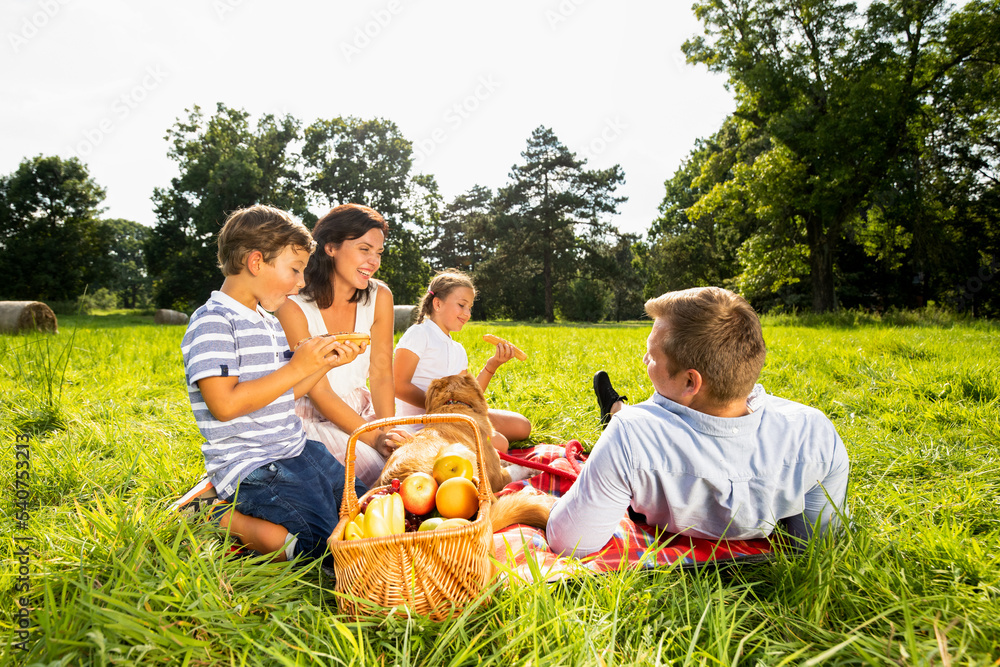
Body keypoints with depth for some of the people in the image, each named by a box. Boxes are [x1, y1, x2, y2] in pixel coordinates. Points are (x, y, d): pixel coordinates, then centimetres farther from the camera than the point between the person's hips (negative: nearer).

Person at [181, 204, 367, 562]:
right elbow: (225, 405, -23)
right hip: (249, 463, -9)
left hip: (296, 450, 9)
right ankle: (222, 518, -2)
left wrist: (325, 364, 7)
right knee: (324, 545, -20)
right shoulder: (212, 323, -14)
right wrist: (296, 368, -20)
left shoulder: (269, 323, 15)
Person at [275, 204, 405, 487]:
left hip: (362, 412, 5)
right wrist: (375, 438, -25)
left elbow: (381, 374, -5)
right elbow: (319, 392, -18)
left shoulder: (379, 298, -5)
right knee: (381, 470, -26)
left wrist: (389, 432, -20)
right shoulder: (294, 307, -18)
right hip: (313, 419, -4)